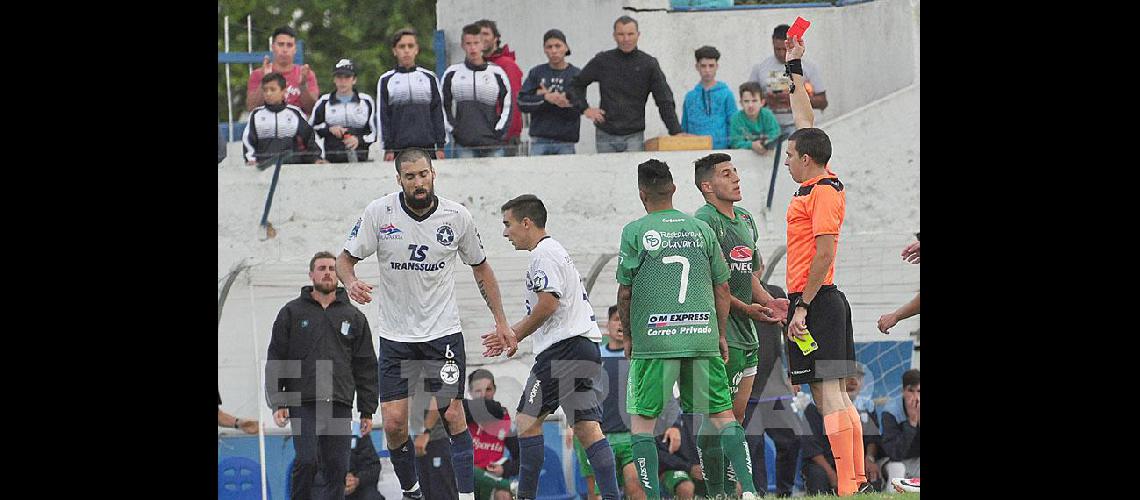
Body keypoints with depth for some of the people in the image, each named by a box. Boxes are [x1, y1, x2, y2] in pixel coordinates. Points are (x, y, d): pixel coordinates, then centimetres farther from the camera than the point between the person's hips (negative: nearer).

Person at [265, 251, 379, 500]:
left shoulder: (354, 317, 14)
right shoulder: (292, 313, 9)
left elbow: (366, 367, 14)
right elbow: (275, 360, 7)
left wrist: (367, 411, 9)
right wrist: (277, 403, -3)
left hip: (340, 406, 2)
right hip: (303, 404, -2)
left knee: (337, 468, -2)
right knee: (307, 461, -18)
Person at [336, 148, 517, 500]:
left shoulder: (458, 217, -4)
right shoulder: (379, 212, -8)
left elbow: (480, 267, 11)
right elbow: (345, 258, 0)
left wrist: (500, 321, 10)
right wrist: (350, 282, -24)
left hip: (444, 333, 0)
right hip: (395, 336, 0)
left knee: (451, 415, -9)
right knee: (394, 423, -5)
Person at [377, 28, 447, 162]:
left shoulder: (429, 78, 11)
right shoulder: (386, 80, 7)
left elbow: (438, 113, 10)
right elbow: (382, 116, 4)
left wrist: (440, 146, 4)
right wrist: (388, 149, -3)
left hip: (427, 147, 1)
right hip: (398, 149, -1)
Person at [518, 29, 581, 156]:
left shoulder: (576, 74, 4)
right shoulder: (536, 73, 9)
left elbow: (575, 110, -5)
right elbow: (522, 103, -1)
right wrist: (546, 98, -16)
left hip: (565, 141, -1)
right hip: (539, 140, 1)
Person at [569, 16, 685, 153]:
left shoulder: (649, 64, 1)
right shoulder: (602, 61, 4)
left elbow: (665, 101, 1)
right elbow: (575, 85, 16)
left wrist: (676, 131, -9)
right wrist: (585, 108, 0)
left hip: (634, 137, -2)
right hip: (606, 136, 2)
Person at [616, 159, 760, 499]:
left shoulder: (635, 232, -2)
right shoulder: (700, 228, 8)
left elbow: (625, 293, 1)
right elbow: (722, 287, 10)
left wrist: (628, 337, 14)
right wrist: (720, 336, 20)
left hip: (654, 340, -3)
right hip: (702, 336, 3)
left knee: (642, 420, 5)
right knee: (722, 414, 9)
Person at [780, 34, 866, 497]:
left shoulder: (823, 192, -12)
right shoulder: (820, 184, 13)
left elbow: (825, 253, -19)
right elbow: (806, 123, 26)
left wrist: (803, 306, -21)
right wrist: (794, 68, 32)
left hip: (816, 302, -10)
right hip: (826, 302, 10)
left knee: (826, 392, -13)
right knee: (834, 394, 8)